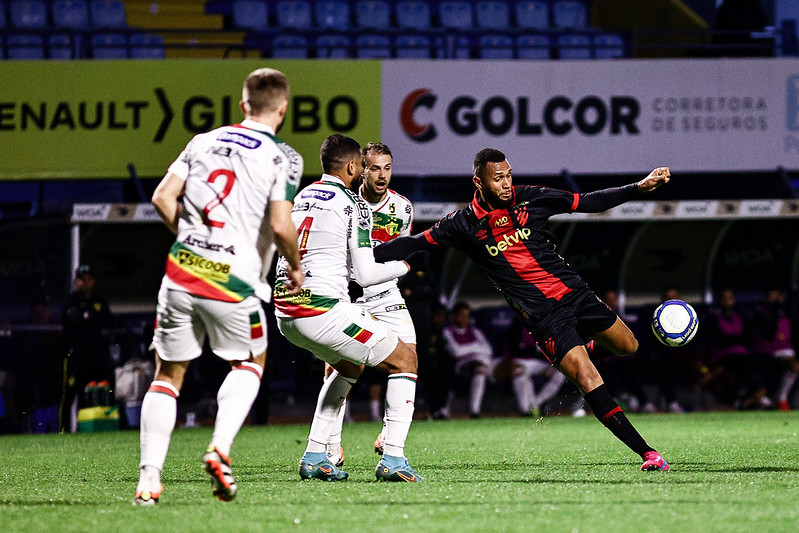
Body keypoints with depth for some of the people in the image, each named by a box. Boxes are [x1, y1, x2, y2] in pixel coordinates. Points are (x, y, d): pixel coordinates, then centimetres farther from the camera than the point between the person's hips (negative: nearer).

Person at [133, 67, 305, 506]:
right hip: (233, 283, -3)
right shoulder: (282, 157, -2)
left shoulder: (204, 141, 11)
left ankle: (150, 476, 3)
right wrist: (295, 269, 5)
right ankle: (220, 447, 1)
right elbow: (281, 226, -12)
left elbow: (162, 198, 5)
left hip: (181, 273, 3)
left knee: (168, 374, 13)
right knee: (251, 362, 22)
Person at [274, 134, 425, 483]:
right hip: (323, 312, -8)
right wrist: (405, 265, 9)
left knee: (349, 366, 32)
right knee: (404, 360, 8)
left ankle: (314, 457, 24)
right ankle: (393, 459, -3)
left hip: (286, 314, 8)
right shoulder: (353, 205, -6)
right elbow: (365, 275, -9)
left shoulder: (302, 197, 15)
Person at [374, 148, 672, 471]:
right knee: (588, 381, -15)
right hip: (543, 317, -4)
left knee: (628, 347, 13)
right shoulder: (464, 224, -6)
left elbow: (589, 203, 6)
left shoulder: (530, 199, -1)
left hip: (574, 292, 4)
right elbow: (413, 244, 0)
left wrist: (640, 188, 0)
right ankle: (646, 452, -11)